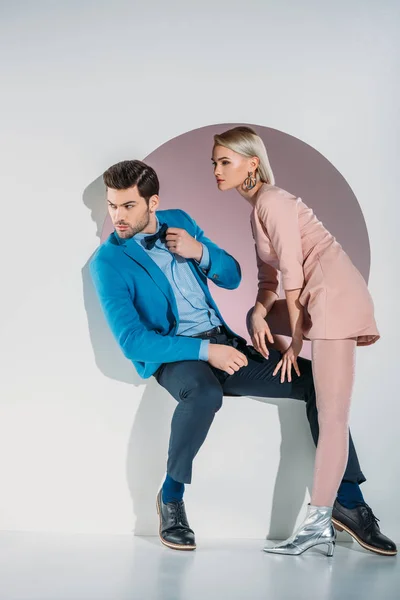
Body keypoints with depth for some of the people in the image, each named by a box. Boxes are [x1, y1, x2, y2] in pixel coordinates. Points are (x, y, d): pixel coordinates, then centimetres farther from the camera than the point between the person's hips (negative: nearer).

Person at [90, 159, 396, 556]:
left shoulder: (179, 222, 8)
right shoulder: (108, 261, -9)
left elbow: (233, 277, 13)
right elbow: (130, 340, -17)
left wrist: (201, 252, -9)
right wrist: (204, 350, -25)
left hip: (222, 342, 6)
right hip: (173, 353, -6)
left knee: (316, 380, -8)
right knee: (205, 392, -41)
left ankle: (349, 501, 4)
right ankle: (171, 495, -15)